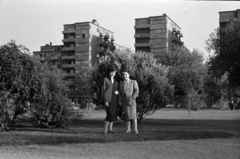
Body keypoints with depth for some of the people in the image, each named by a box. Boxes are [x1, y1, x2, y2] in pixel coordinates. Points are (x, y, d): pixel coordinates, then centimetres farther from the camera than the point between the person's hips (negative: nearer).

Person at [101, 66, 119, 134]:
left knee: (113, 114, 5)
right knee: (110, 114, -15)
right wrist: (105, 101, -16)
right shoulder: (106, 79, -5)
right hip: (108, 99, -6)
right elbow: (104, 90, -9)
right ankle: (105, 130, -8)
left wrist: (117, 92, -5)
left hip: (114, 99, 7)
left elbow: (117, 89, 21)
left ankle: (110, 129, 14)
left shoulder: (115, 81, 14)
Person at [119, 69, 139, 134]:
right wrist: (120, 101, 4)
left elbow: (136, 91, -6)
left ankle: (135, 129, -3)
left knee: (133, 115, -8)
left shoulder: (134, 82, 0)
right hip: (124, 102, 3)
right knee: (127, 115, 2)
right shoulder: (121, 83, 11)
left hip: (132, 101, -3)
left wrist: (132, 98, -17)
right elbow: (120, 93, 13)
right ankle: (128, 128, 12)